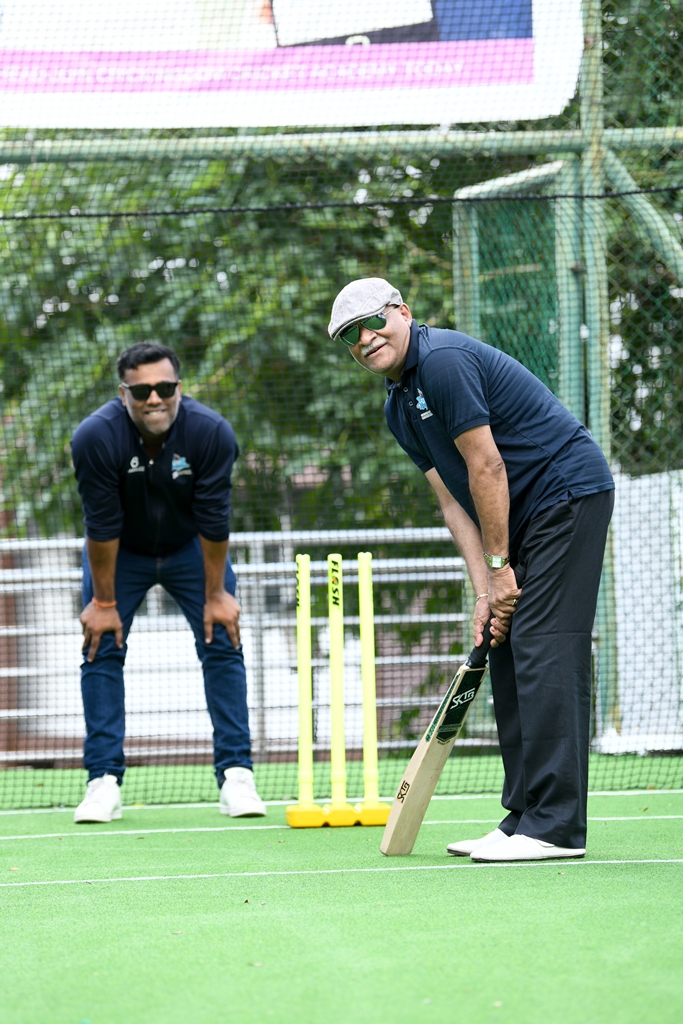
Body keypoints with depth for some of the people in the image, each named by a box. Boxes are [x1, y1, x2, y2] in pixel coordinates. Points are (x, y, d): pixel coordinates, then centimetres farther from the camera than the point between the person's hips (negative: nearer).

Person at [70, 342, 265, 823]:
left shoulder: (212, 433, -29)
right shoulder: (95, 437, -31)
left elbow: (213, 521, -21)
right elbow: (102, 526, -24)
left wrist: (215, 595, -14)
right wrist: (103, 602, -17)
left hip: (190, 549, 1)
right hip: (121, 553, 0)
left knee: (223, 644, -8)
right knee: (102, 648, -9)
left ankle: (236, 774, -4)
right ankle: (104, 781, -5)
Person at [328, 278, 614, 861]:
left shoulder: (444, 360, -16)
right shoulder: (400, 409, 14)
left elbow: (487, 468, -18)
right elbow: (453, 501, 10)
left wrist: (499, 566, -13)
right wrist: (485, 590, -1)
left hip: (570, 491, -10)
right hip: (525, 518, 10)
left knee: (542, 652, -15)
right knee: (507, 658, 8)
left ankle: (555, 826, -18)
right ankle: (525, 817, 11)